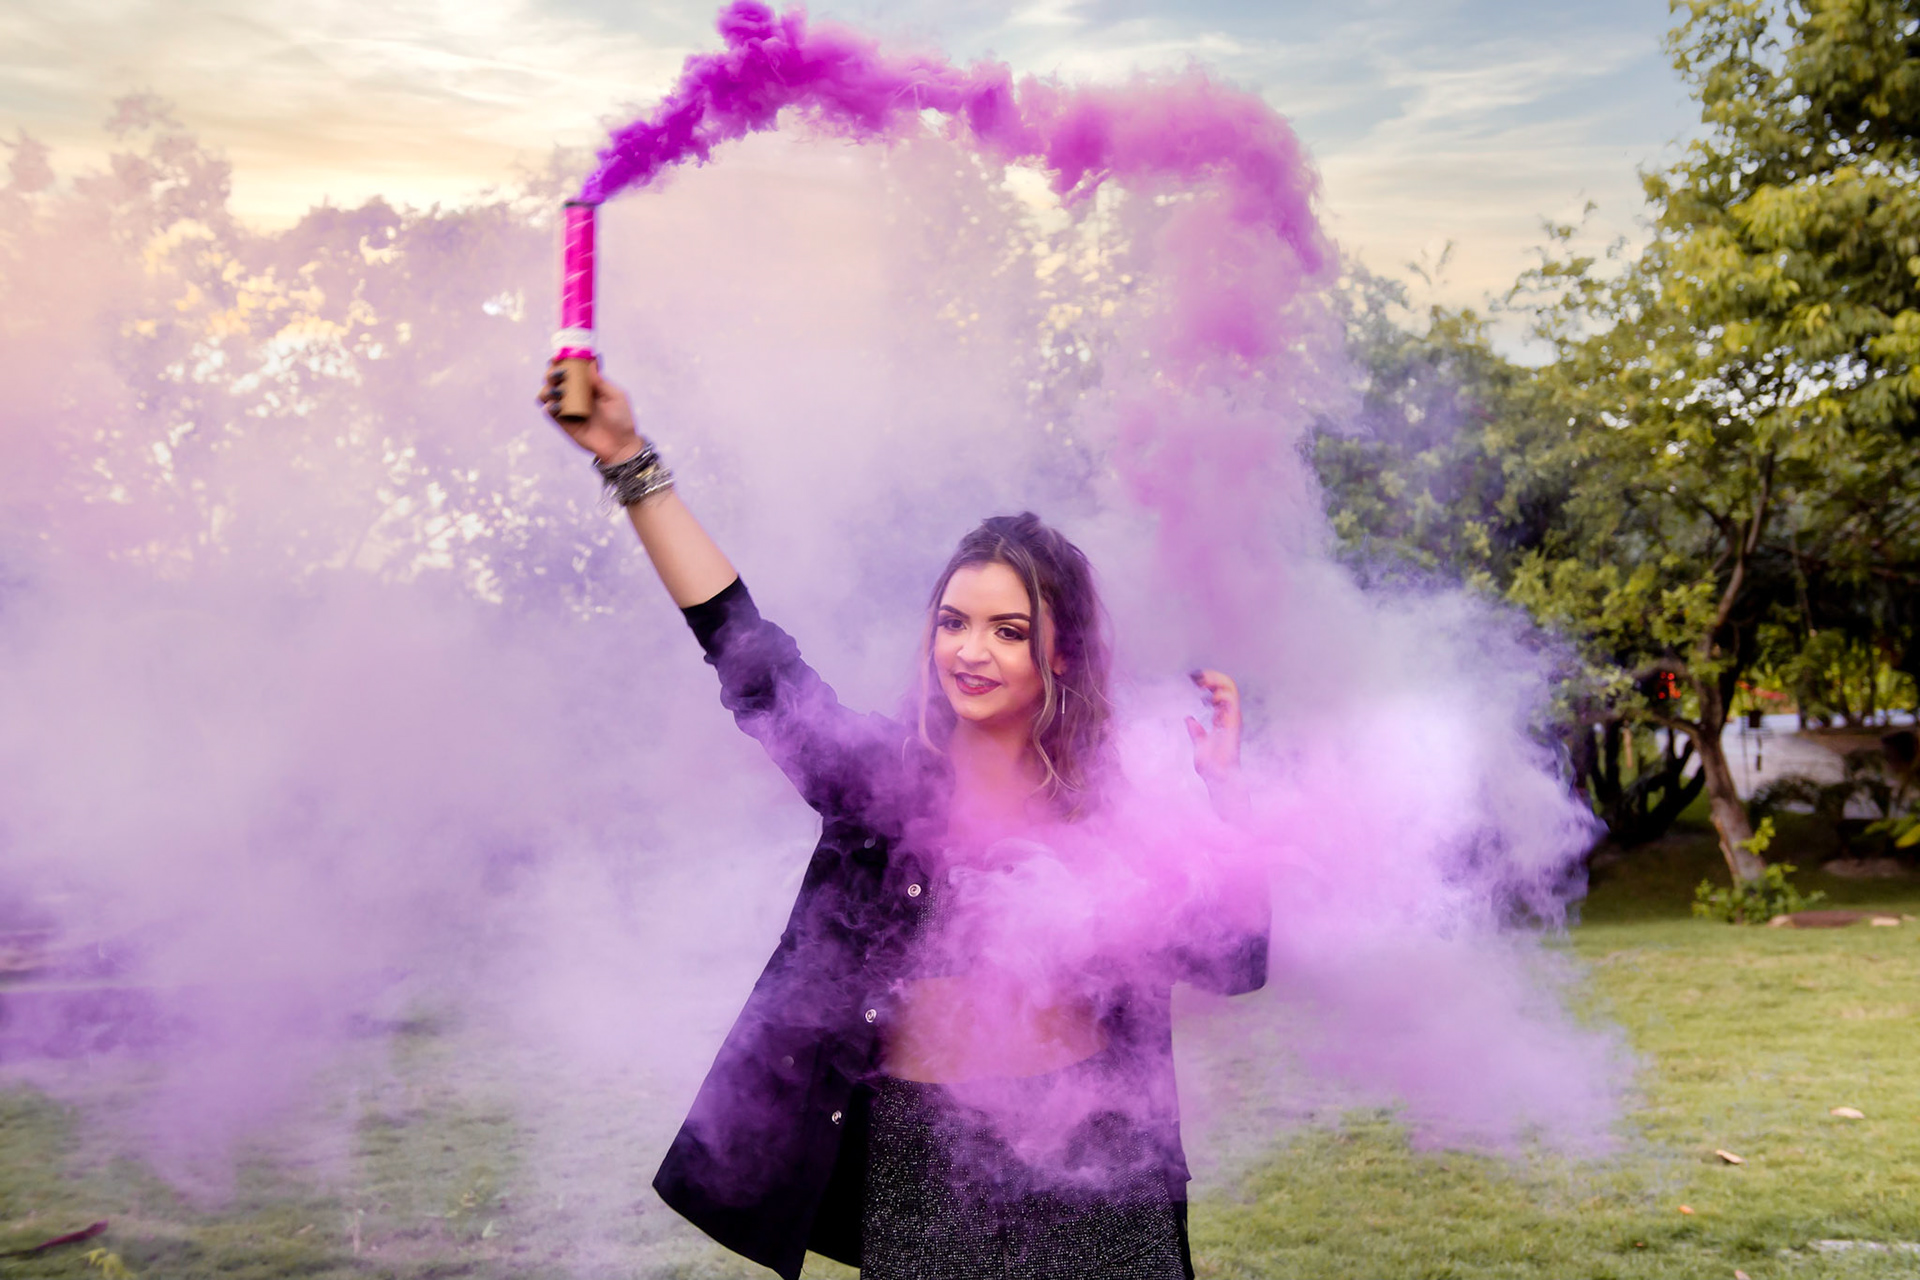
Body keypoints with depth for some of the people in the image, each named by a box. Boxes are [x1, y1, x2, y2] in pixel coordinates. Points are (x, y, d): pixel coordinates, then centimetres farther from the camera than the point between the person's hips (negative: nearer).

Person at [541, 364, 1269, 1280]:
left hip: (1088, 1167, 1)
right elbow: (743, 644, -6)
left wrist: (1226, 789, -9)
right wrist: (630, 462, -8)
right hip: (924, 1168, 0)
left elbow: (1234, 962, -2)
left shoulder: (1111, 810, -1)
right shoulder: (883, 774, -2)